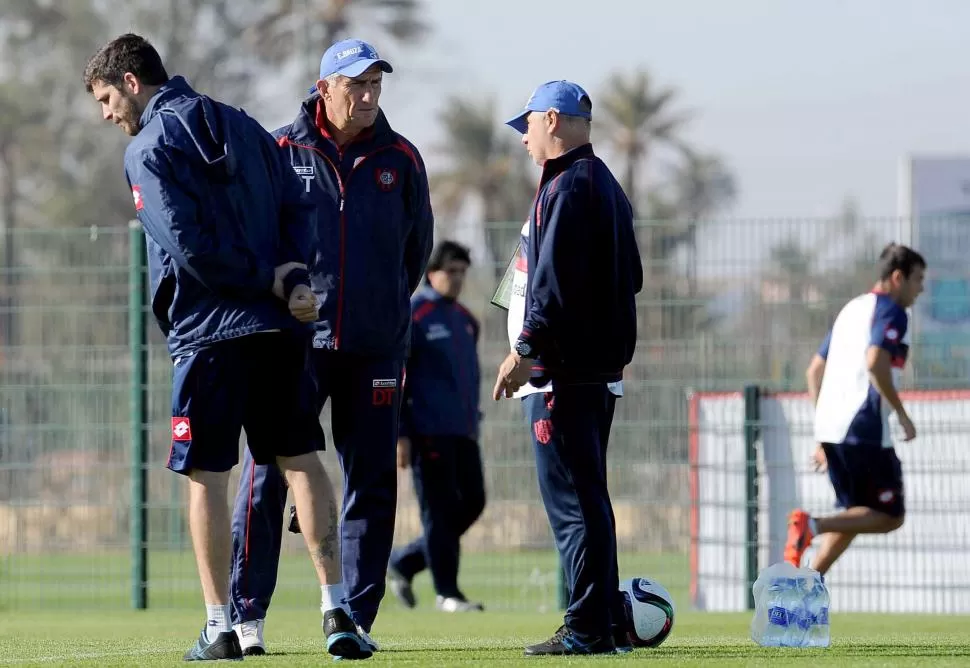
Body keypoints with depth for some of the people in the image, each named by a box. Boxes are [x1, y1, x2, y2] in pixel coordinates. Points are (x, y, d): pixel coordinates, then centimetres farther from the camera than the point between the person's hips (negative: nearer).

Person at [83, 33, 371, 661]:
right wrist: (291, 276, -3)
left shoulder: (148, 150, -6)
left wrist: (274, 279, -6)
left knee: (206, 474, 2)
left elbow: (190, 247, -15)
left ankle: (219, 627, 2)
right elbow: (297, 207, 10)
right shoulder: (242, 126, 14)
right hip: (281, 328, 6)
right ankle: (337, 607, 3)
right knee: (301, 459, 9)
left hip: (208, 331, -5)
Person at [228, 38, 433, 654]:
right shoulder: (281, 153, 0)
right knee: (267, 474, -7)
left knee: (372, 482, 2)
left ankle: (357, 619, 8)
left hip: (375, 347, 2)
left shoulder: (400, 160, 6)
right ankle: (246, 614, -1)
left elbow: (417, 247, 16)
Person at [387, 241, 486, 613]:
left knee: (472, 502, 5)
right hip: (428, 432, -8)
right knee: (440, 510, -5)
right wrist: (399, 435, -13)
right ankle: (446, 592, 2)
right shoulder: (412, 316, -7)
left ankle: (404, 562, 17)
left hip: (462, 431, 8)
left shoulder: (466, 320, 16)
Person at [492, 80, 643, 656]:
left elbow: (555, 282, -20)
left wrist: (525, 351, -18)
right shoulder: (607, 185, 20)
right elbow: (630, 278, 25)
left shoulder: (568, 186, -12)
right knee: (587, 498, 14)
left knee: (572, 500, -9)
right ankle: (607, 620, 15)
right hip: (602, 366, 10)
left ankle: (588, 627, -10)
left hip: (564, 370, -10)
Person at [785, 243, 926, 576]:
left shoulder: (852, 309, 21)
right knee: (890, 517, 0)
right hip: (865, 430, -9)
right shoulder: (891, 312, -5)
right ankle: (813, 524, -20)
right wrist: (902, 414, -14)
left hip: (830, 427, 9)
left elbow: (814, 370, 24)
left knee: (854, 515, 17)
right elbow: (875, 362, -23)